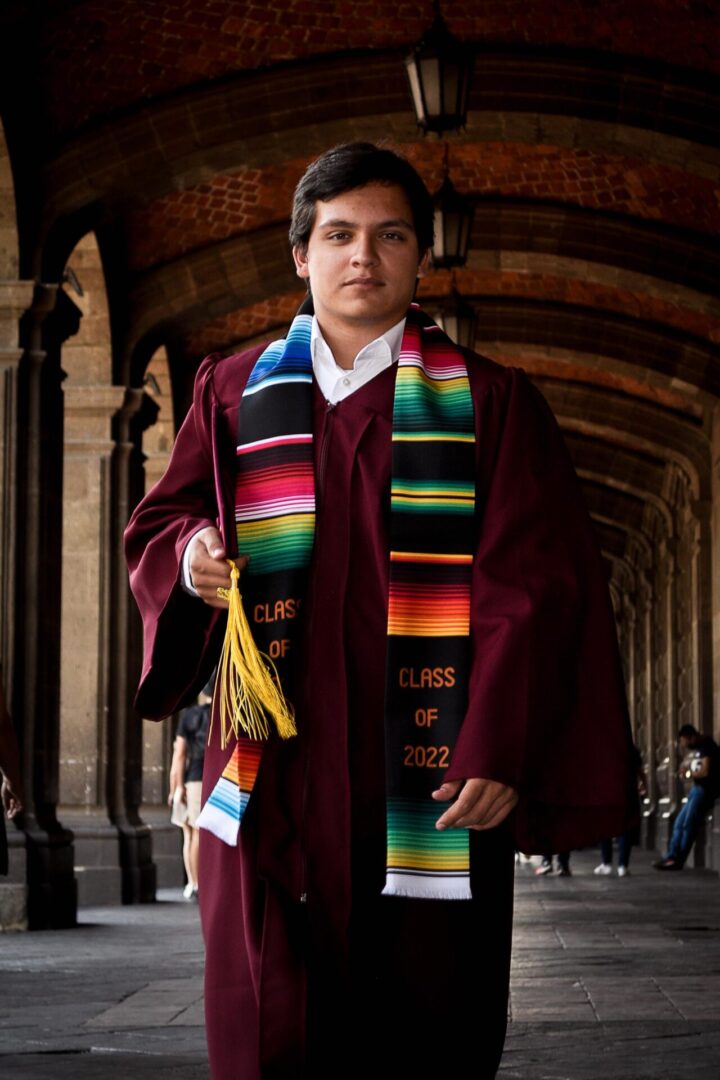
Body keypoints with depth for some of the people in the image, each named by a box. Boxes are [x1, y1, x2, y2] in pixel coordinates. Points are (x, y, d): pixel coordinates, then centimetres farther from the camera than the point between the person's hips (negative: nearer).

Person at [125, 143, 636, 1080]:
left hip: (429, 780, -1)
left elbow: (538, 583, -1)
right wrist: (188, 554, -9)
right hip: (276, 774, 1)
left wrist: (501, 750, -12)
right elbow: (154, 529, 16)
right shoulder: (236, 392, 12)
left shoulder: (490, 403, 6)